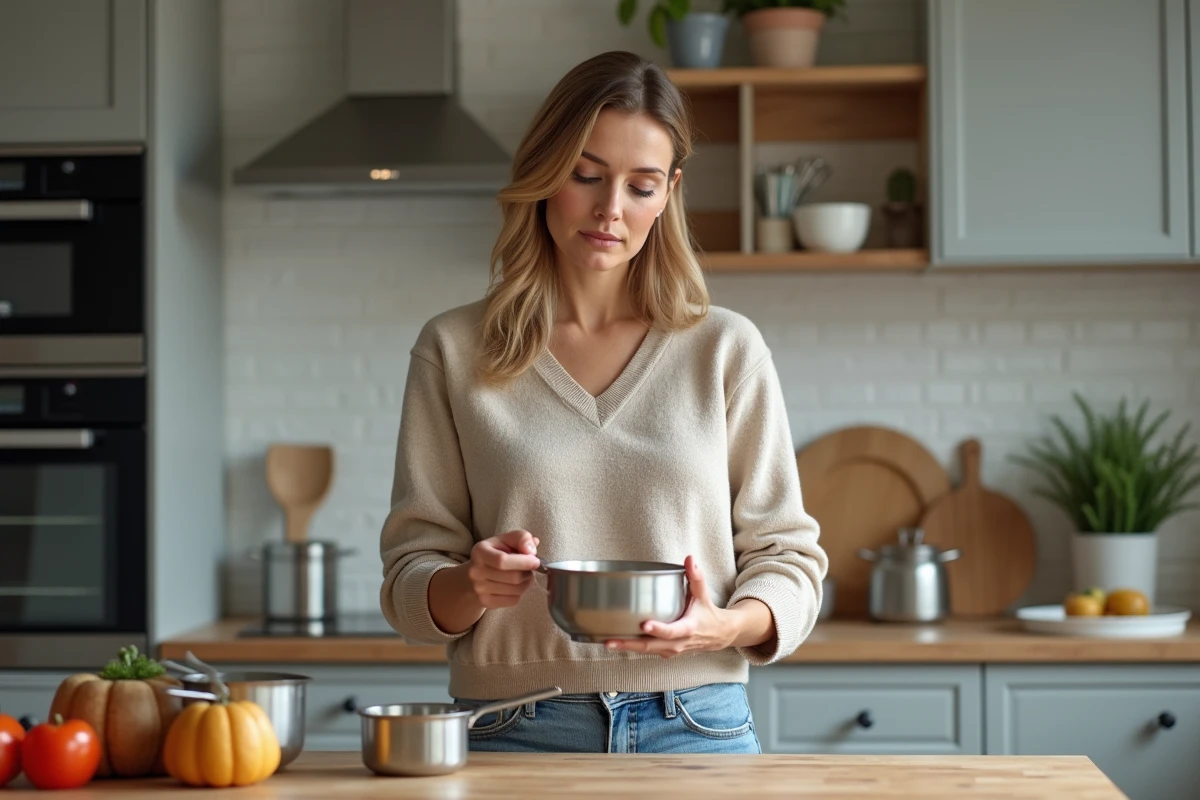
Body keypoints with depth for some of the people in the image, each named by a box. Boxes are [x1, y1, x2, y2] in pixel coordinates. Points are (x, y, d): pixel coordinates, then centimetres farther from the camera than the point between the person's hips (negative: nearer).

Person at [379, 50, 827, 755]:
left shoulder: (727, 349, 5)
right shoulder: (454, 351, 4)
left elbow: (788, 556, 6)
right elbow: (410, 576, 5)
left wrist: (725, 625, -14)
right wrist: (469, 584, -17)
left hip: (697, 728, 1)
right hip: (514, 731, 0)